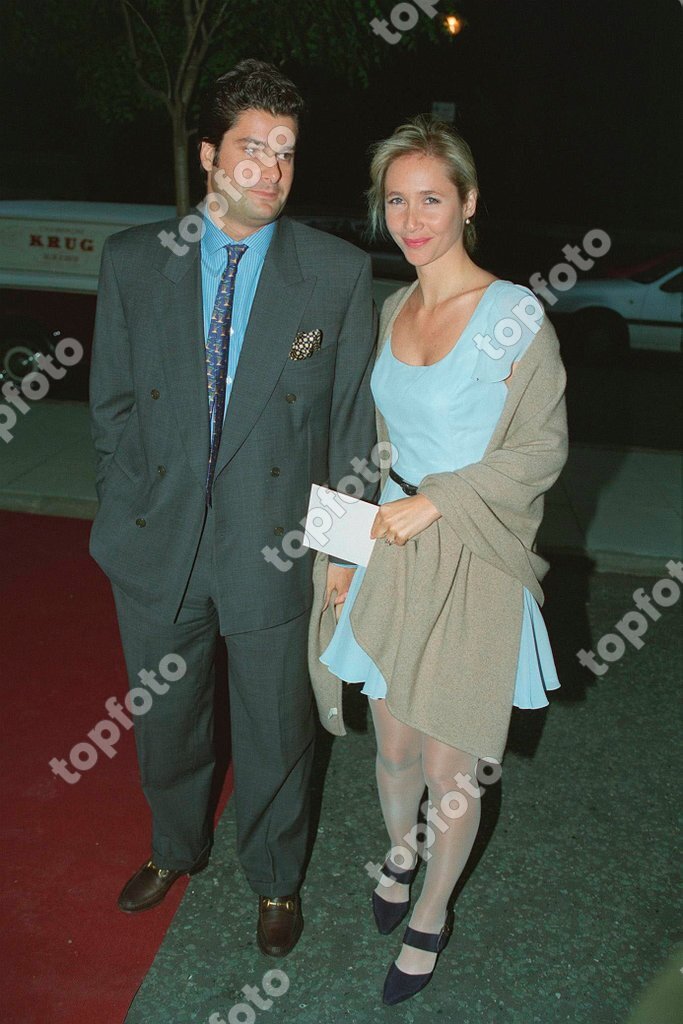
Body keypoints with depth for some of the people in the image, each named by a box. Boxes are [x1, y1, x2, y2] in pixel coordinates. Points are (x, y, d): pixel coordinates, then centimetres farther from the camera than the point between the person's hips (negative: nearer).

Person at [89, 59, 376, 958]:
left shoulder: (339, 272, -6)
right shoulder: (132, 260, -1)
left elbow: (355, 417, -2)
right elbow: (113, 403, 5)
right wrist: (123, 513, 0)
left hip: (276, 546, -2)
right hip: (157, 541, 2)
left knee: (275, 733, 15)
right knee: (165, 720, 22)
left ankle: (275, 878, 44)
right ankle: (177, 849, 52)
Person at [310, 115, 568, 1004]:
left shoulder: (516, 314, -12)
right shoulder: (392, 309, 7)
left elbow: (542, 450, -12)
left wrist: (435, 502, -17)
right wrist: (360, 525, 7)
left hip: (471, 565, -5)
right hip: (393, 555, 5)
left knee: (451, 765, 8)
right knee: (394, 744, 19)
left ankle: (430, 917, 34)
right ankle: (400, 856, 49)